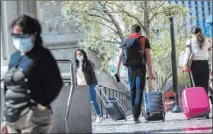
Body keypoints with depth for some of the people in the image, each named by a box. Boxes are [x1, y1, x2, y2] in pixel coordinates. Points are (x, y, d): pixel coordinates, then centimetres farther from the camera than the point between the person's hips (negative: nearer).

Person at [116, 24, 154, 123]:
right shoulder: (144, 40, 2)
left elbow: (120, 56, 4)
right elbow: (148, 57, -5)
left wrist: (117, 70, 5)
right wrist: (150, 72, -4)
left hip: (130, 68, 3)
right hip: (141, 67, -3)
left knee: (132, 90, 16)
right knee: (139, 91, -3)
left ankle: (134, 114, 20)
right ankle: (136, 116, -13)